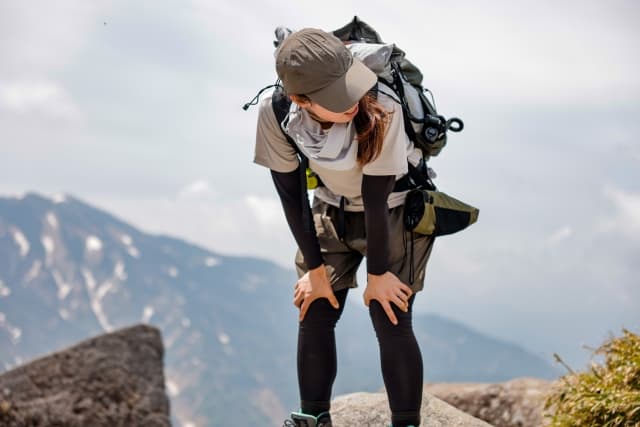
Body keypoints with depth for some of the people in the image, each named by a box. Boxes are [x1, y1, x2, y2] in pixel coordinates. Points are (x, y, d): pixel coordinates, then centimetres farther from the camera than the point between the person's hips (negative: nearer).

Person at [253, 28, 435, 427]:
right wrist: (315, 268, -5)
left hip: (396, 210, -3)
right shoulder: (275, 112, -27)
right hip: (334, 209, 3)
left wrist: (378, 274, -16)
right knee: (314, 312, 2)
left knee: (391, 321, -9)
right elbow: (290, 192, -12)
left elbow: (376, 198, -27)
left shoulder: (380, 106, -37)